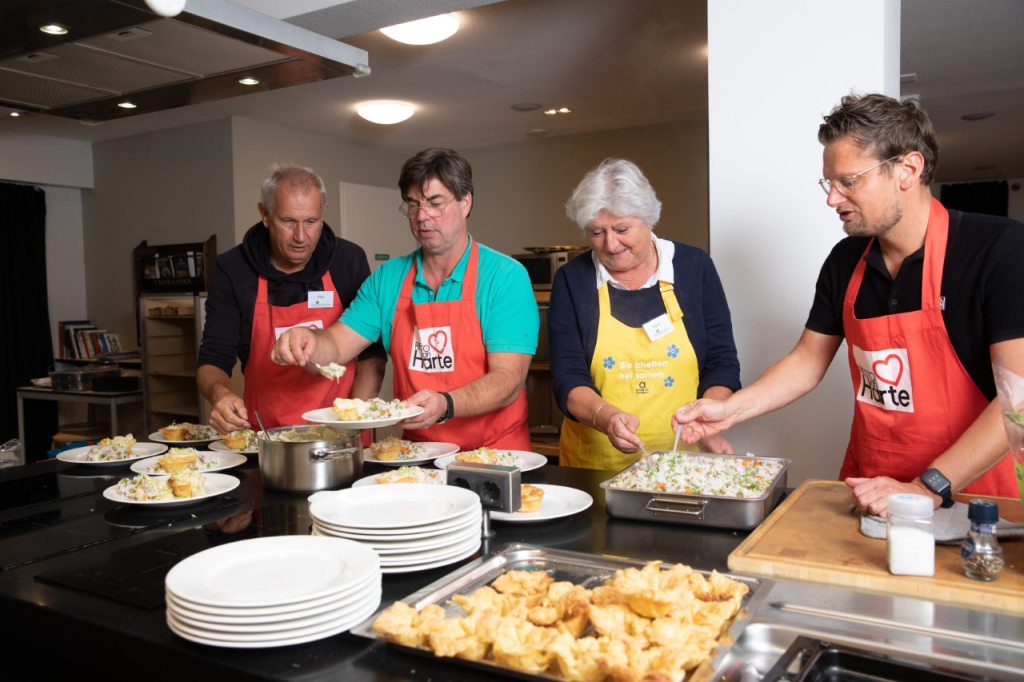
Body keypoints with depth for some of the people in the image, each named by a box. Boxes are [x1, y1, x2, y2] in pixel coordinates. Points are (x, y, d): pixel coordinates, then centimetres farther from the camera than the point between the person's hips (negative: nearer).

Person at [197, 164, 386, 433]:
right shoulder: (232, 269, 1)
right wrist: (220, 392, -20)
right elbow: (213, 360, 2)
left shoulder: (350, 260, 2)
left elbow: (373, 352, 5)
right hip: (265, 433, 2)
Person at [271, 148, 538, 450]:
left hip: (493, 452, -3)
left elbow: (507, 380, -13)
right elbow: (337, 346, 6)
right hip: (417, 454, 4)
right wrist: (308, 343, -17)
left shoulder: (505, 277, -6)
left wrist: (444, 405, -30)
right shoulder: (387, 279, 9)